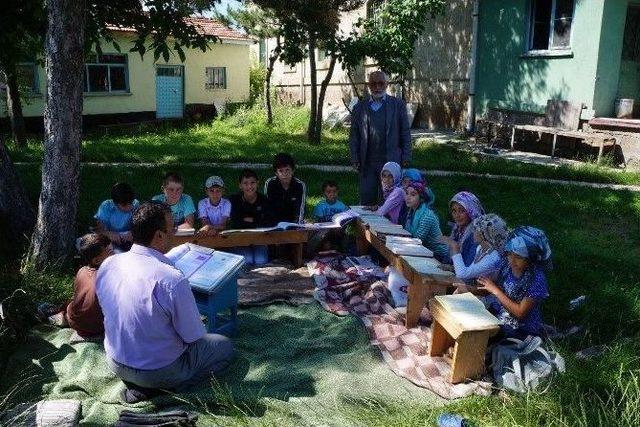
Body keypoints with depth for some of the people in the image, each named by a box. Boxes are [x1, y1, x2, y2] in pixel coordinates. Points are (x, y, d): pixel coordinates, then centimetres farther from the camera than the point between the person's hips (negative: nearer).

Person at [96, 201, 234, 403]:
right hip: (159, 371, -6)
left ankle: (137, 385, 14)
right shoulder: (172, 280, -31)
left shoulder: (107, 265, -10)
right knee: (225, 346, 12)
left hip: (115, 363, 7)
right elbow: (193, 336, -19)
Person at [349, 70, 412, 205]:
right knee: (367, 199, 5)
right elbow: (354, 136, 10)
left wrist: (406, 158, -4)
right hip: (367, 163, 2)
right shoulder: (360, 107, 11)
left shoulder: (398, 105, 6)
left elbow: (405, 133, 4)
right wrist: (355, 159, 2)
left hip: (391, 162, -2)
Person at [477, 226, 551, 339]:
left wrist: (495, 290, -20)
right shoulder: (506, 264, -6)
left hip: (523, 331, -6)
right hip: (498, 318, 6)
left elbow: (520, 312, -21)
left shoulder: (536, 279, -23)